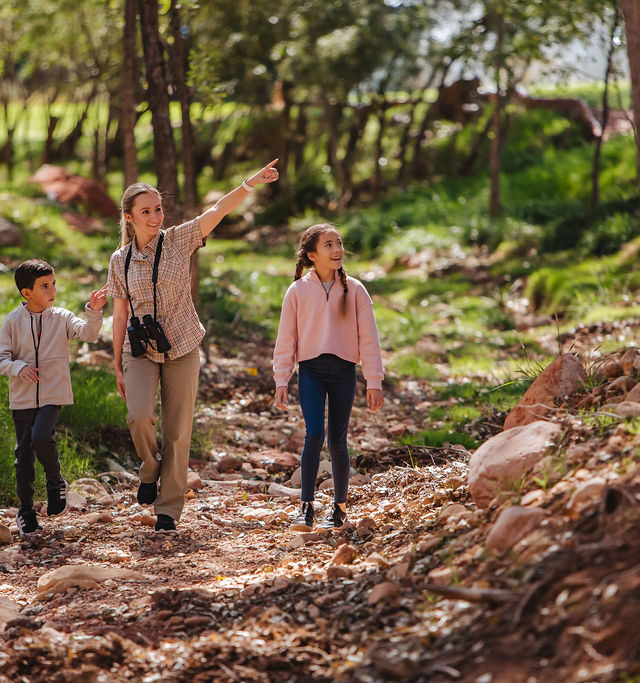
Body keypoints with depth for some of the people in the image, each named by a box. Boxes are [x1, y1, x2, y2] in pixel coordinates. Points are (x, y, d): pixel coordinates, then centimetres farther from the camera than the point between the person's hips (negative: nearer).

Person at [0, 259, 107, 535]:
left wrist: (94, 312, -29)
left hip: (53, 393, -1)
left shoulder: (61, 318, 0)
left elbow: (88, 333, -13)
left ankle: (56, 484, 6)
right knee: (23, 451, 6)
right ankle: (26, 510, 20)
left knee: (41, 438, -23)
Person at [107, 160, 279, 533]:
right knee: (140, 416, -22)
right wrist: (118, 366, 8)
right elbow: (120, 314, 7)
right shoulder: (120, 261, 1)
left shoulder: (178, 241, -4)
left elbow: (218, 210, -16)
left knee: (178, 431, 0)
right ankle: (150, 470, 9)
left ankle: (169, 509, 11)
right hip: (141, 351, 0)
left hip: (182, 349, 0)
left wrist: (250, 184, -31)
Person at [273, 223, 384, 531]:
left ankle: (340, 507, 18)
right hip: (310, 370, -1)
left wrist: (374, 382, 0)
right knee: (314, 434, -15)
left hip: (343, 371, 1)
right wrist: (281, 380, 1)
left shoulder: (354, 290, 3)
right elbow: (286, 338, 6)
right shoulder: (298, 291, 2)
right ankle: (306, 507, -12)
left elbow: (368, 338, 3)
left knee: (337, 441, 4)